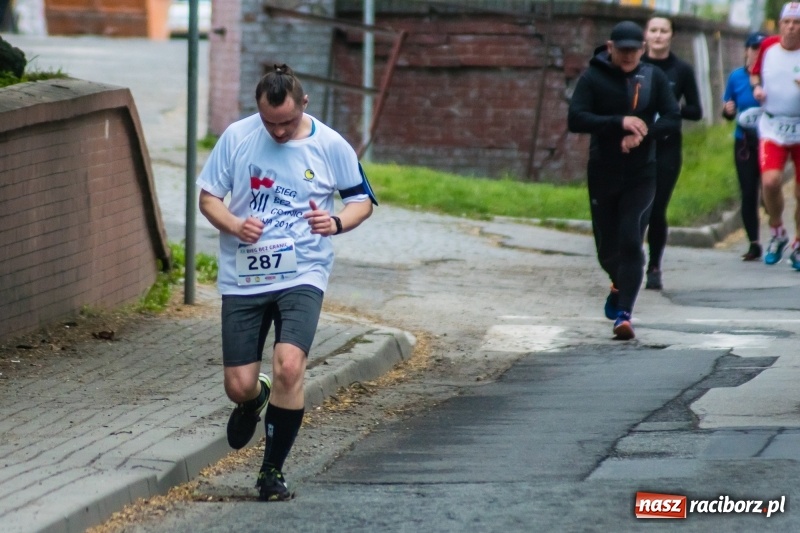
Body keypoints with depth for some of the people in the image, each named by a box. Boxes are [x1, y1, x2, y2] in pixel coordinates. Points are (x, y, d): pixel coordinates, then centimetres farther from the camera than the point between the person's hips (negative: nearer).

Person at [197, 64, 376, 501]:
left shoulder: (330, 146, -4)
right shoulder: (236, 137, -2)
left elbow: (362, 199, 8)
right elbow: (208, 197, 6)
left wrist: (337, 223, -14)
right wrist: (234, 225, -15)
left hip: (302, 276, -2)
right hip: (242, 279, 2)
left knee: (289, 365, -23)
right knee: (239, 386, 0)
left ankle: (272, 471, -4)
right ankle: (254, 401, 42)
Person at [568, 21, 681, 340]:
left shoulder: (654, 78, 1)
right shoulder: (593, 79, -5)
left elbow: (673, 121, -3)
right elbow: (576, 120, -16)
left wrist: (642, 133, -21)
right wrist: (620, 123, -27)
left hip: (641, 176, 0)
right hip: (602, 175, 0)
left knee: (631, 243, -14)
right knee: (607, 248, 10)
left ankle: (624, 313, -15)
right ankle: (620, 285, 43)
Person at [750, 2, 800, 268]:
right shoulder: (768, 46, 2)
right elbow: (755, 73, 21)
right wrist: (757, 87, 0)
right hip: (772, 127, 1)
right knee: (770, 181, -19)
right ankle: (777, 233, 6)